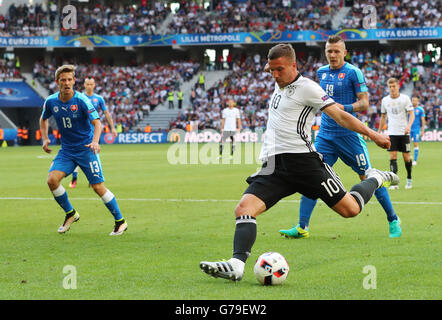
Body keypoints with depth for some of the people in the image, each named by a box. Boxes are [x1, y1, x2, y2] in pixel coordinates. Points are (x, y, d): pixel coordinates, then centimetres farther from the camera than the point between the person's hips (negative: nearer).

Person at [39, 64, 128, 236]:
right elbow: (44, 119, 19)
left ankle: (120, 221, 9)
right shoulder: (51, 102, -2)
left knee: (98, 187, -7)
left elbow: (97, 122, -21)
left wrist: (94, 141, -39)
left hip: (86, 149, -4)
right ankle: (70, 214, 8)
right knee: (52, 180, -15)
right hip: (66, 150, 4)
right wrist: (45, 138, 7)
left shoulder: (81, 100, -16)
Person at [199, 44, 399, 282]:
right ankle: (236, 265, -28)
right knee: (244, 207, -16)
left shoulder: (306, 87, -6)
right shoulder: (280, 86, 17)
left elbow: (339, 115, -7)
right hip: (274, 166, 7)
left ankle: (375, 179, 27)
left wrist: (371, 134, -8)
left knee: (350, 209, -3)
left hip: (302, 160, -6)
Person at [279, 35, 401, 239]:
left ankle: (393, 221, 15)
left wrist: (344, 109, -23)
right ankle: (302, 227, -4)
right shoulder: (322, 72, 11)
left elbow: (364, 104, -10)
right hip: (325, 134, 5)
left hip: (348, 134, -5)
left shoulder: (353, 72, -8)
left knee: (368, 177, 0)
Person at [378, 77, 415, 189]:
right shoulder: (385, 100, 7)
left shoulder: (405, 98, -3)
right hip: (392, 133, 2)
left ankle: (409, 179, 22)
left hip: (404, 133, -2)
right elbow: (383, 117, 18)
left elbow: (411, 114, -7)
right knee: (393, 156, -9)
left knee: (406, 157, 2)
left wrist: (409, 125, -25)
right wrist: (379, 132, 17)